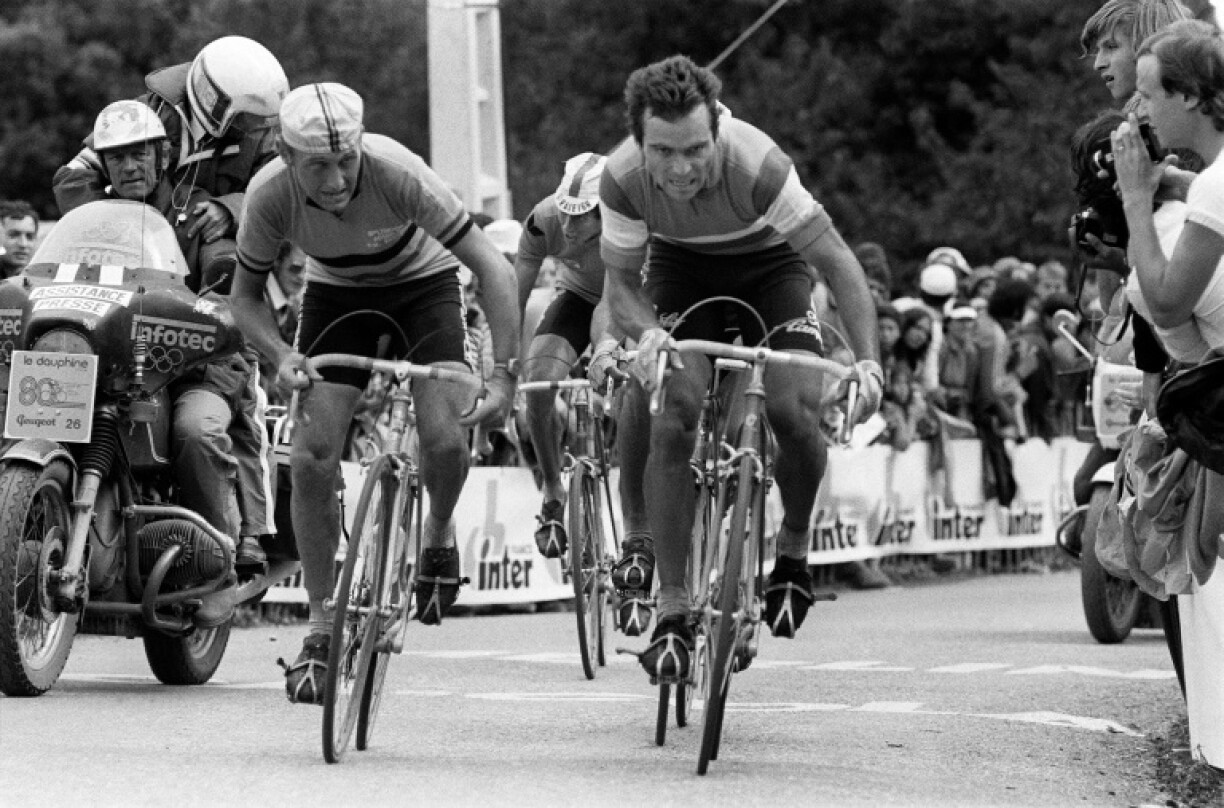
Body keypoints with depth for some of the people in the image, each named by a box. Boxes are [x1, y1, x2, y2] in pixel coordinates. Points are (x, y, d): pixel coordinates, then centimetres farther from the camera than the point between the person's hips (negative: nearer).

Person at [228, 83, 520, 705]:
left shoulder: (395, 172, -36)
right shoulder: (270, 195, -28)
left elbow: (492, 267, -32)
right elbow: (246, 297, -11)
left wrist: (504, 372, -40)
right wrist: (281, 355, -32)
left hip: (421, 281, -2)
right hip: (337, 292, 2)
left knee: (445, 442, -21)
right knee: (311, 459, -13)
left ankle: (439, 532, 15)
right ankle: (320, 631, 0)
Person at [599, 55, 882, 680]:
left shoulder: (756, 163, -37)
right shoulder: (623, 178, -29)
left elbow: (836, 260, -29)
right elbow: (620, 282, -14)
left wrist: (868, 360, -39)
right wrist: (646, 332, -36)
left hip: (766, 261, -1)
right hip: (681, 265, 1)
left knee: (797, 409, -23)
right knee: (672, 416, -20)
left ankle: (793, 551, 7)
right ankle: (672, 610, -13)